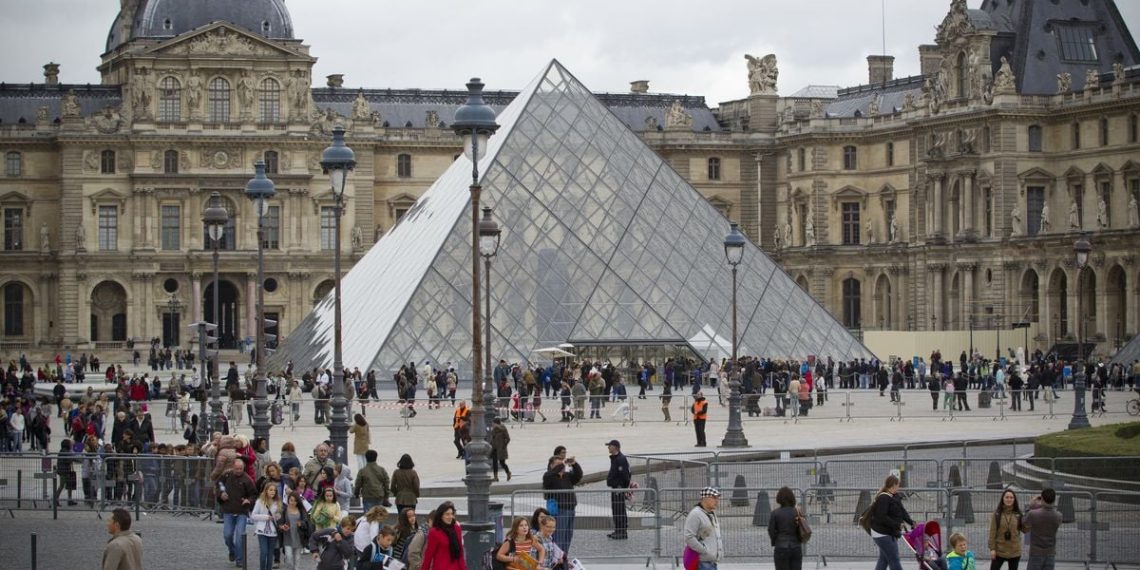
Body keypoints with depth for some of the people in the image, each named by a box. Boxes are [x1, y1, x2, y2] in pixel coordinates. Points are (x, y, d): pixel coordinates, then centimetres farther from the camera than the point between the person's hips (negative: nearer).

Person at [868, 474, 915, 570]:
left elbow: (902, 511, 9)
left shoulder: (894, 497, 10)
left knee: (883, 560, 15)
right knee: (894, 560, -7)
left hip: (889, 533, 10)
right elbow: (881, 517, -26)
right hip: (883, 534, -10)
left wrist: (911, 522, -4)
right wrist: (897, 525, -25)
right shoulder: (883, 498, -21)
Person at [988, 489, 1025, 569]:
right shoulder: (997, 513, -4)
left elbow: (1025, 529, -3)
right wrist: (992, 548, -10)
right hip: (999, 551, -1)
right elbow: (992, 532, -5)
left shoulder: (1018, 514, 0)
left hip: (1014, 552, 1)